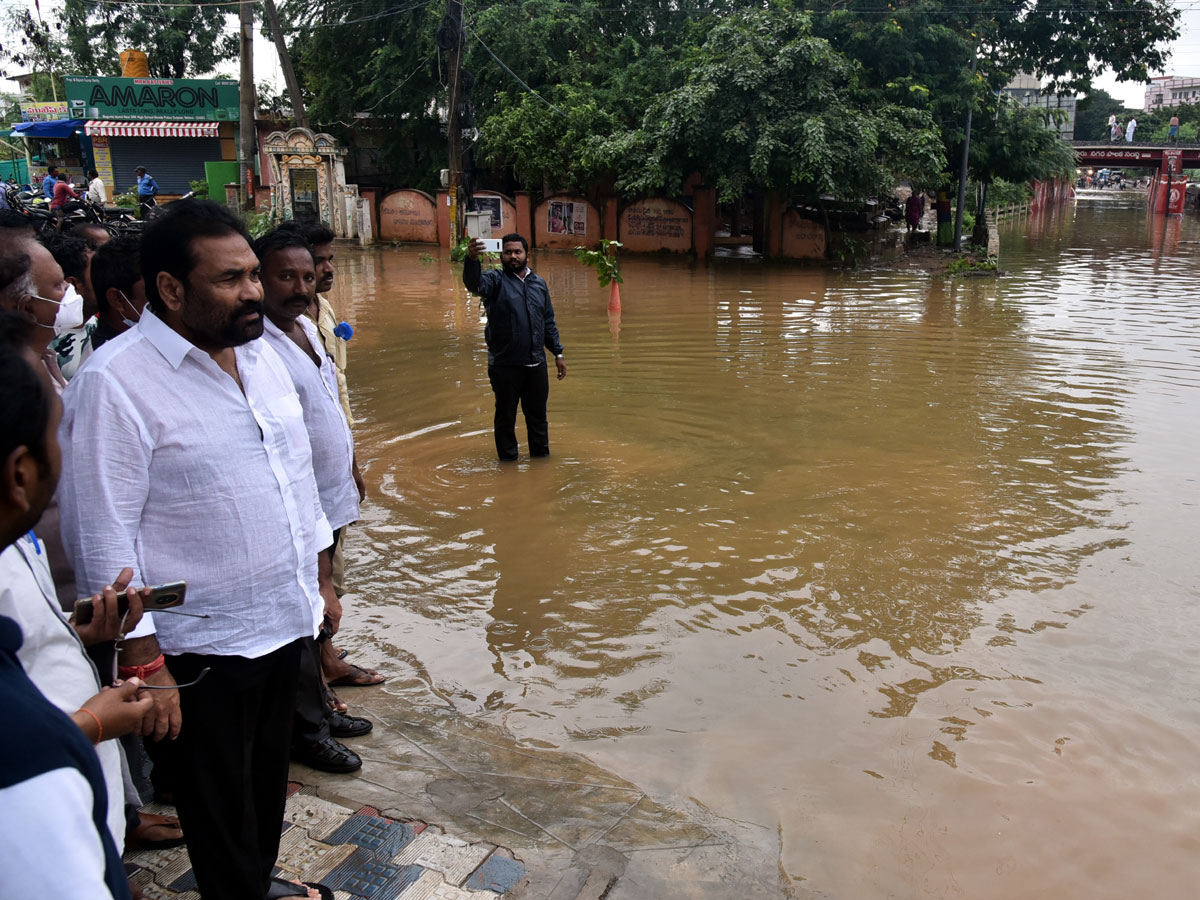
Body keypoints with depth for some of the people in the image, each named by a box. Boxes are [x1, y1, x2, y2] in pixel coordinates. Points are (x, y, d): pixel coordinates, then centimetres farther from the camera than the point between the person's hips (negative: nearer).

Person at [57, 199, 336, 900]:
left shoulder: (262, 354, 4)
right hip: (202, 650, -7)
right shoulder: (115, 382, -19)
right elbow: (102, 538, -19)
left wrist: (321, 577, 15)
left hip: (285, 623, 7)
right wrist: (144, 664, -18)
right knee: (222, 817, 15)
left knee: (269, 783, 25)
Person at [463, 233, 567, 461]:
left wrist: (558, 353, 13)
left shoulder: (539, 283, 11)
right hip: (504, 365, -4)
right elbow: (474, 283, -27)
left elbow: (548, 322, 16)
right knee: (505, 416, 8)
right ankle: (508, 460, 21)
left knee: (538, 414, 15)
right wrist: (472, 260, -47)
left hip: (536, 364, 4)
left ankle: (541, 456, 30)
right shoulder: (496, 280, -4)